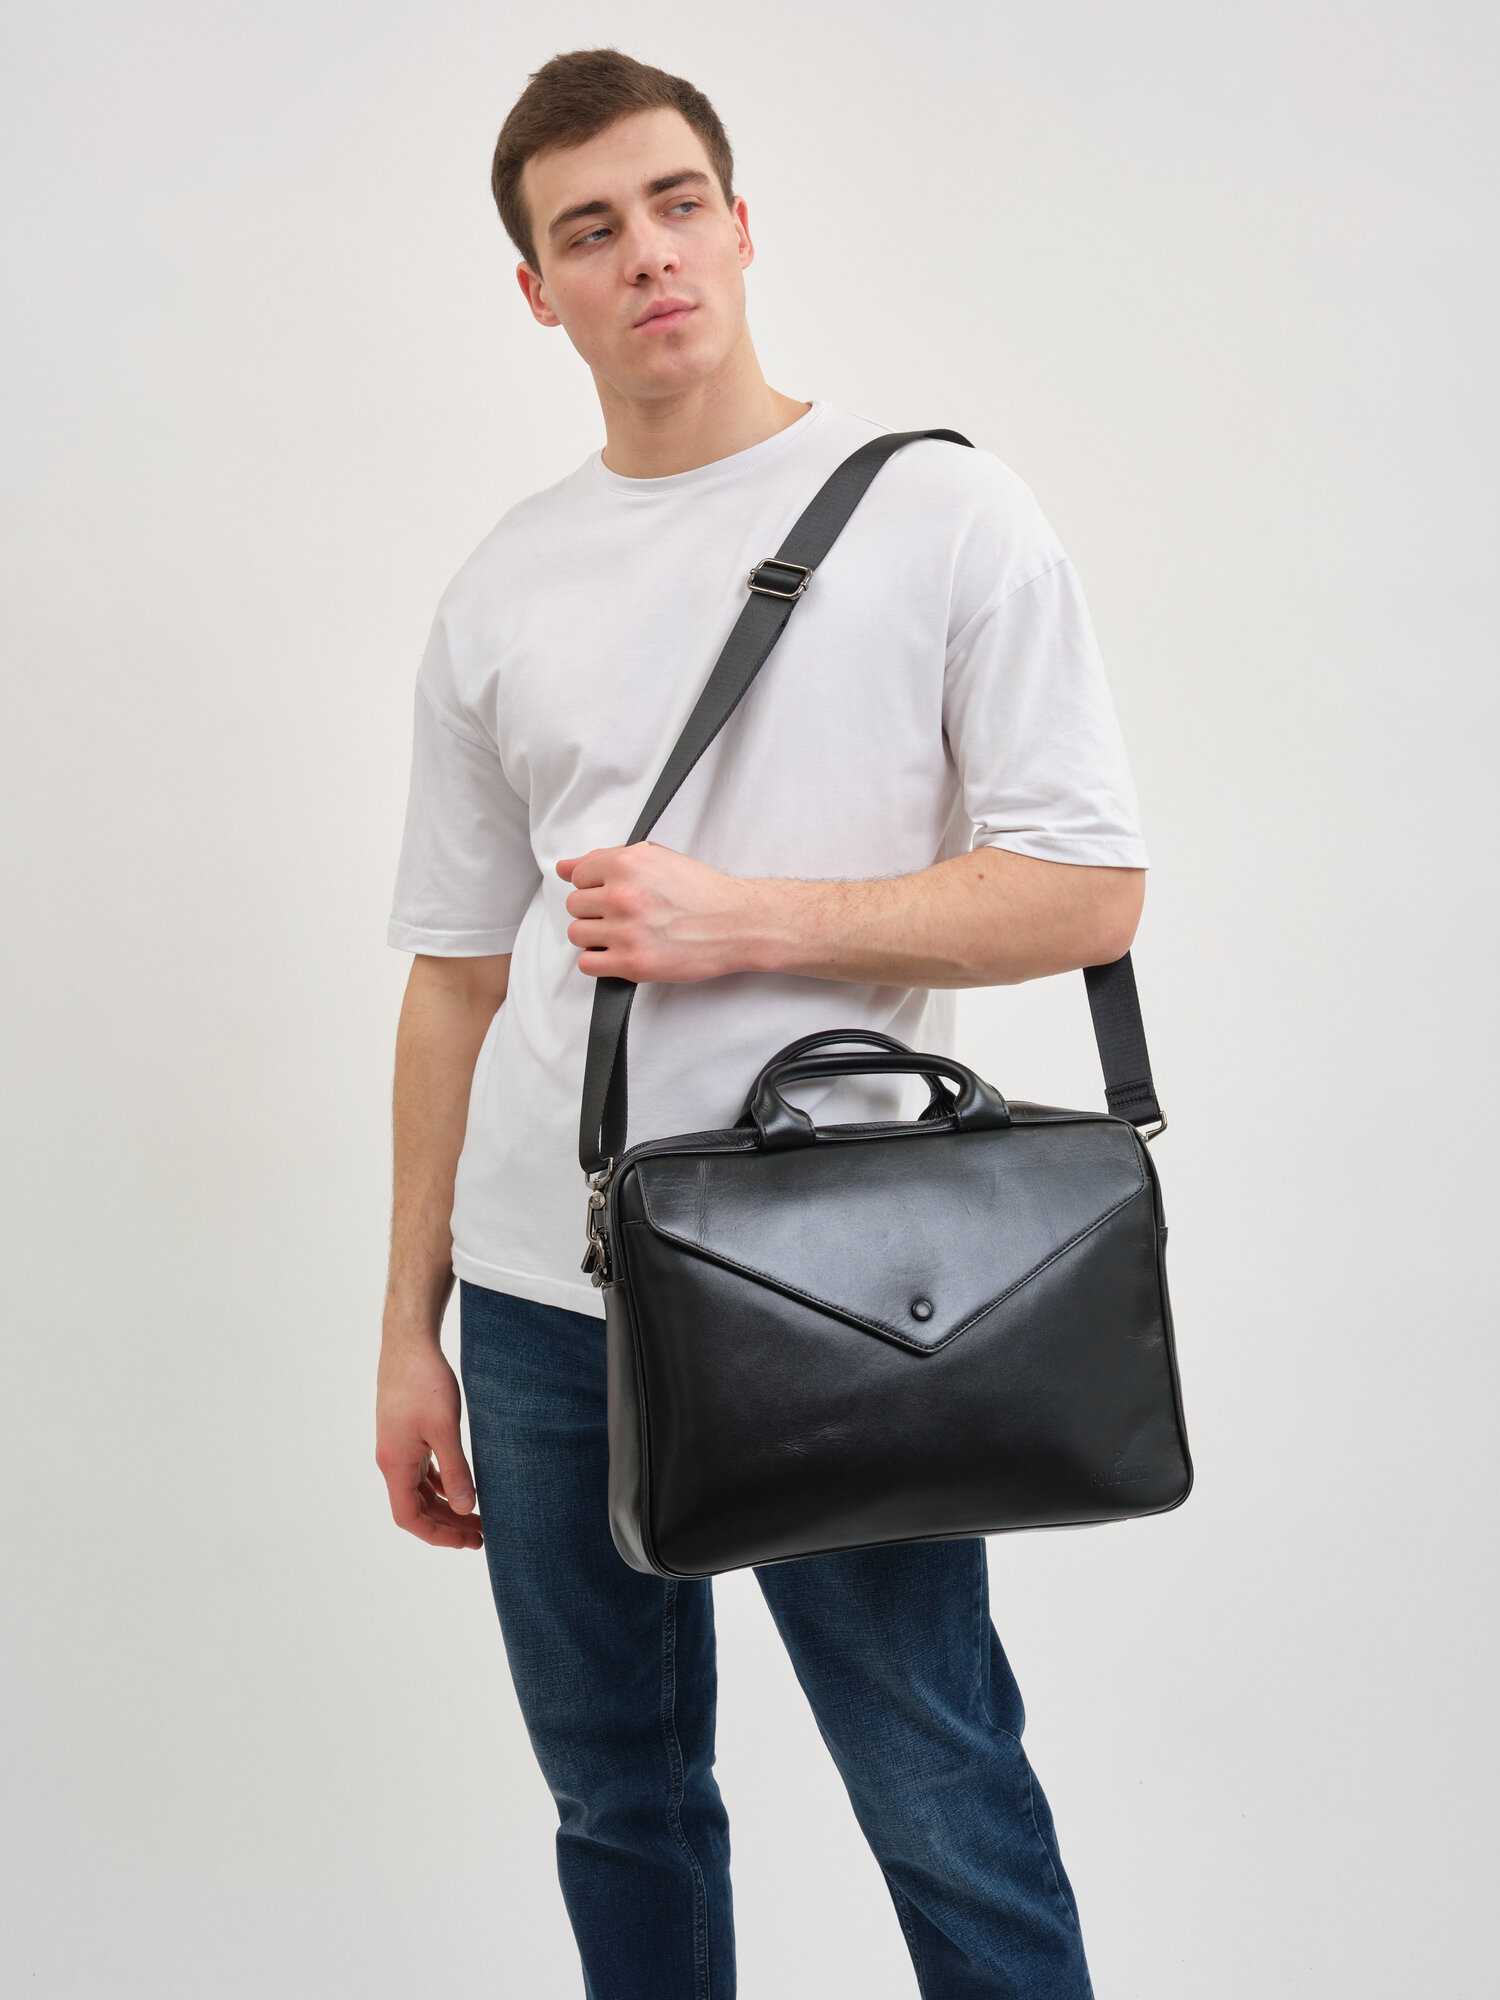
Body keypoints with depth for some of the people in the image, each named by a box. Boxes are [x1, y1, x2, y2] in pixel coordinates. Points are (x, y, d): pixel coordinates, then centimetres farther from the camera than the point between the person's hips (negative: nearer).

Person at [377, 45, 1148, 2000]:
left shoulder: (939, 512, -2)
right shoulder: (500, 592, 10)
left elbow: (1090, 888, -6)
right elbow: (456, 972, 12)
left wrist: (747, 918, -15)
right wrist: (409, 1325, 10)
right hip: (538, 1289, 4)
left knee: (952, 1821, 4)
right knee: (619, 1803, 16)